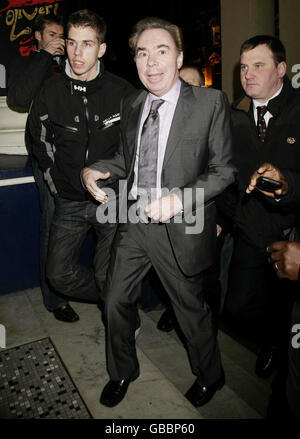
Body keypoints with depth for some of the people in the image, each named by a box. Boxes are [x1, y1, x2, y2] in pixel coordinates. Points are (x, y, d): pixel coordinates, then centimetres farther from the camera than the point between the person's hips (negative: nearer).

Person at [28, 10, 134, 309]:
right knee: (59, 274, 7)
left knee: (108, 276, 1)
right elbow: (40, 139, 14)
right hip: (70, 200, 3)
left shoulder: (122, 91, -7)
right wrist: (53, 179, 10)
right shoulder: (51, 91, -1)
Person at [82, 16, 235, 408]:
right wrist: (95, 170, -3)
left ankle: (209, 377, 45)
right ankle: (122, 372, 44)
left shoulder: (210, 103, -8)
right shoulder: (131, 105, 8)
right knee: (116, 302, 15)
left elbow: (224, 170, -9)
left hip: (179, 227, -5)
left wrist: (180, 199, -22)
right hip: (132, 218, 5)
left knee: (191, 309, 13)